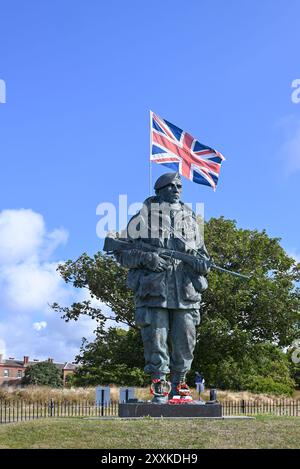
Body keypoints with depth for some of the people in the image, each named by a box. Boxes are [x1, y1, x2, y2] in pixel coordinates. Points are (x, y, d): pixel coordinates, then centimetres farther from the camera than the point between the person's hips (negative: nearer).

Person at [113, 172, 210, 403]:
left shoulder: (190, 219, 17)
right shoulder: (143, 217, 5)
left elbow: (202, 253, 22)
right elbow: (122, 253, 3)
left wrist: (203, 263, -2)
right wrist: (145, 257, -15)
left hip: (185, 292, 3)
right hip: (153, 291, -3)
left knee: (185, 343, 5)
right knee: (155, 342, -1)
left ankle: (178, 385, 21)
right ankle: (160, 390, 10)